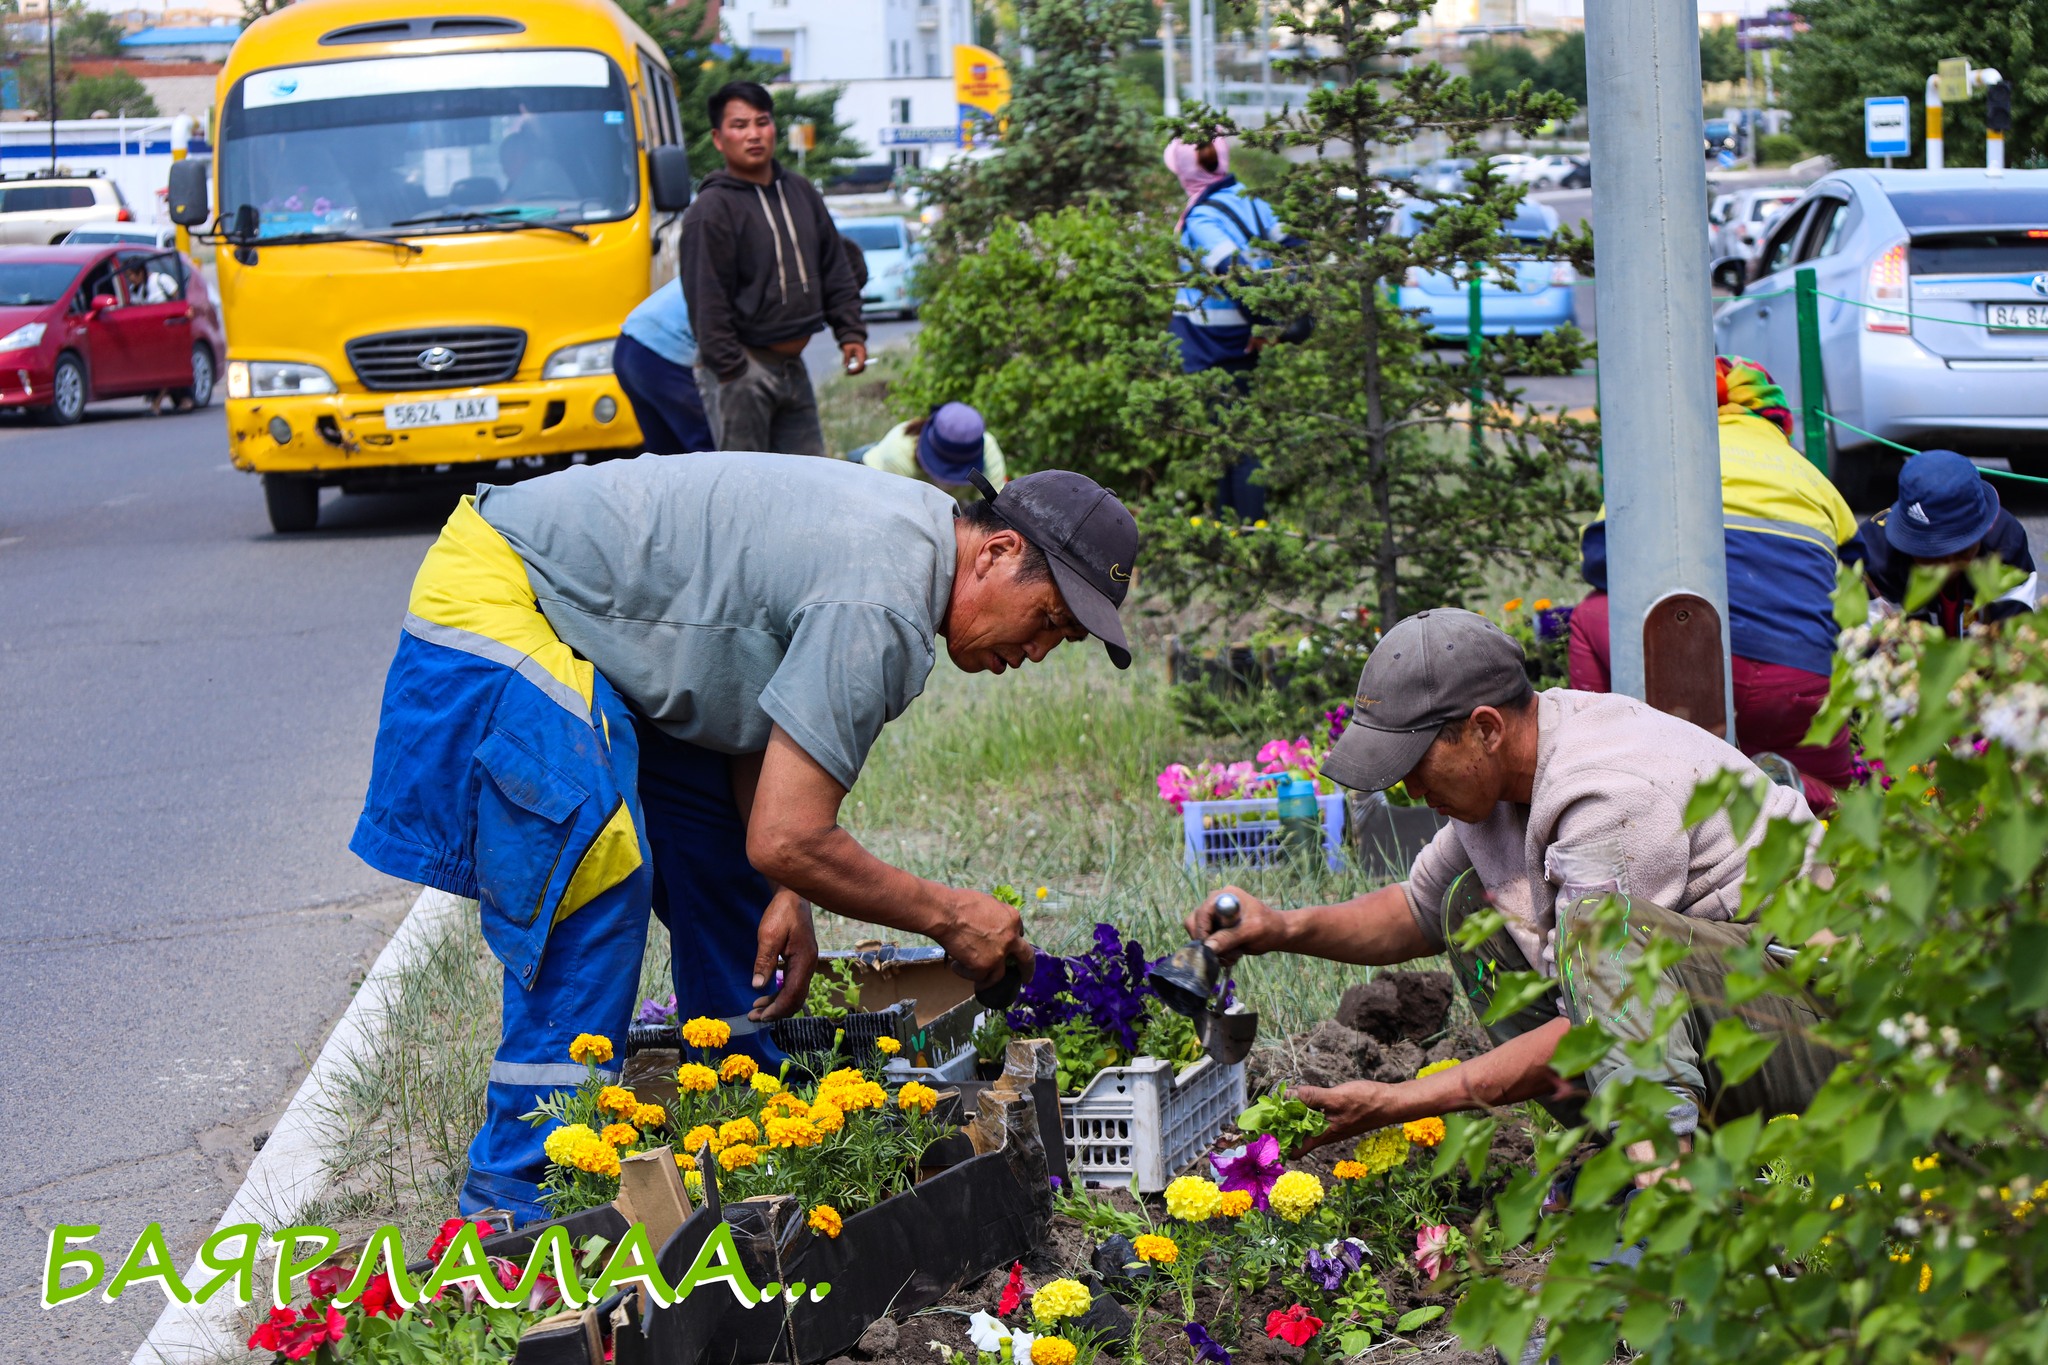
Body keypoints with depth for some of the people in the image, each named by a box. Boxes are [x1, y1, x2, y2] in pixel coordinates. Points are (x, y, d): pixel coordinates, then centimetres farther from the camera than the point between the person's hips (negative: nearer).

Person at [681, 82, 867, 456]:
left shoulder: (801, 193, 12)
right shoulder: (712, 210, -11)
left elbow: (835, 271, 18)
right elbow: (706, 299, -15)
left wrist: (851, 333, 9)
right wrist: (730, 368, -20)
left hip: (792, 364, 7)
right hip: (747, 366, -7)